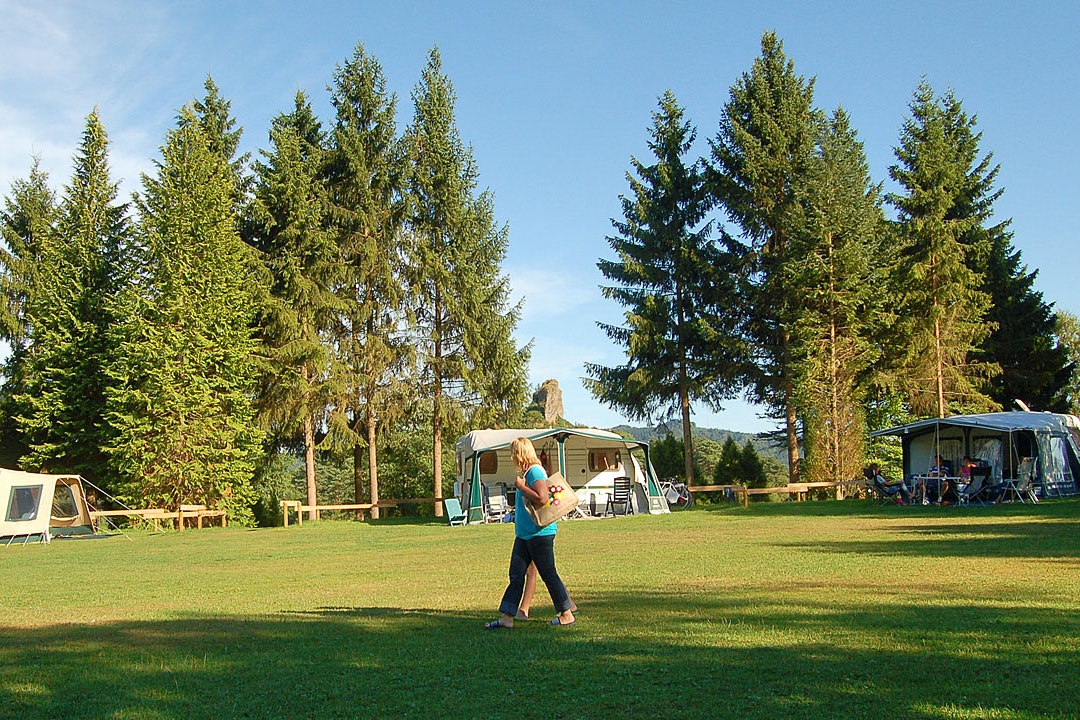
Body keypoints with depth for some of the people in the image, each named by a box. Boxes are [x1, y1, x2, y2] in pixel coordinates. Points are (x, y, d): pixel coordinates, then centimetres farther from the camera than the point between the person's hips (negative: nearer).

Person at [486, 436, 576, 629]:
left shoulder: (535, 471, -16)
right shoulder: (527, 472, 14)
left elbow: (542, 498, -28)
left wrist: (521, 486, -19)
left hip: (540, 533, -10)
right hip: (524, 533, 10)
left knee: (548, 574, 0)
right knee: (516, 575, 6)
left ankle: (567, 615, 11)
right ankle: (507, 617, 7)